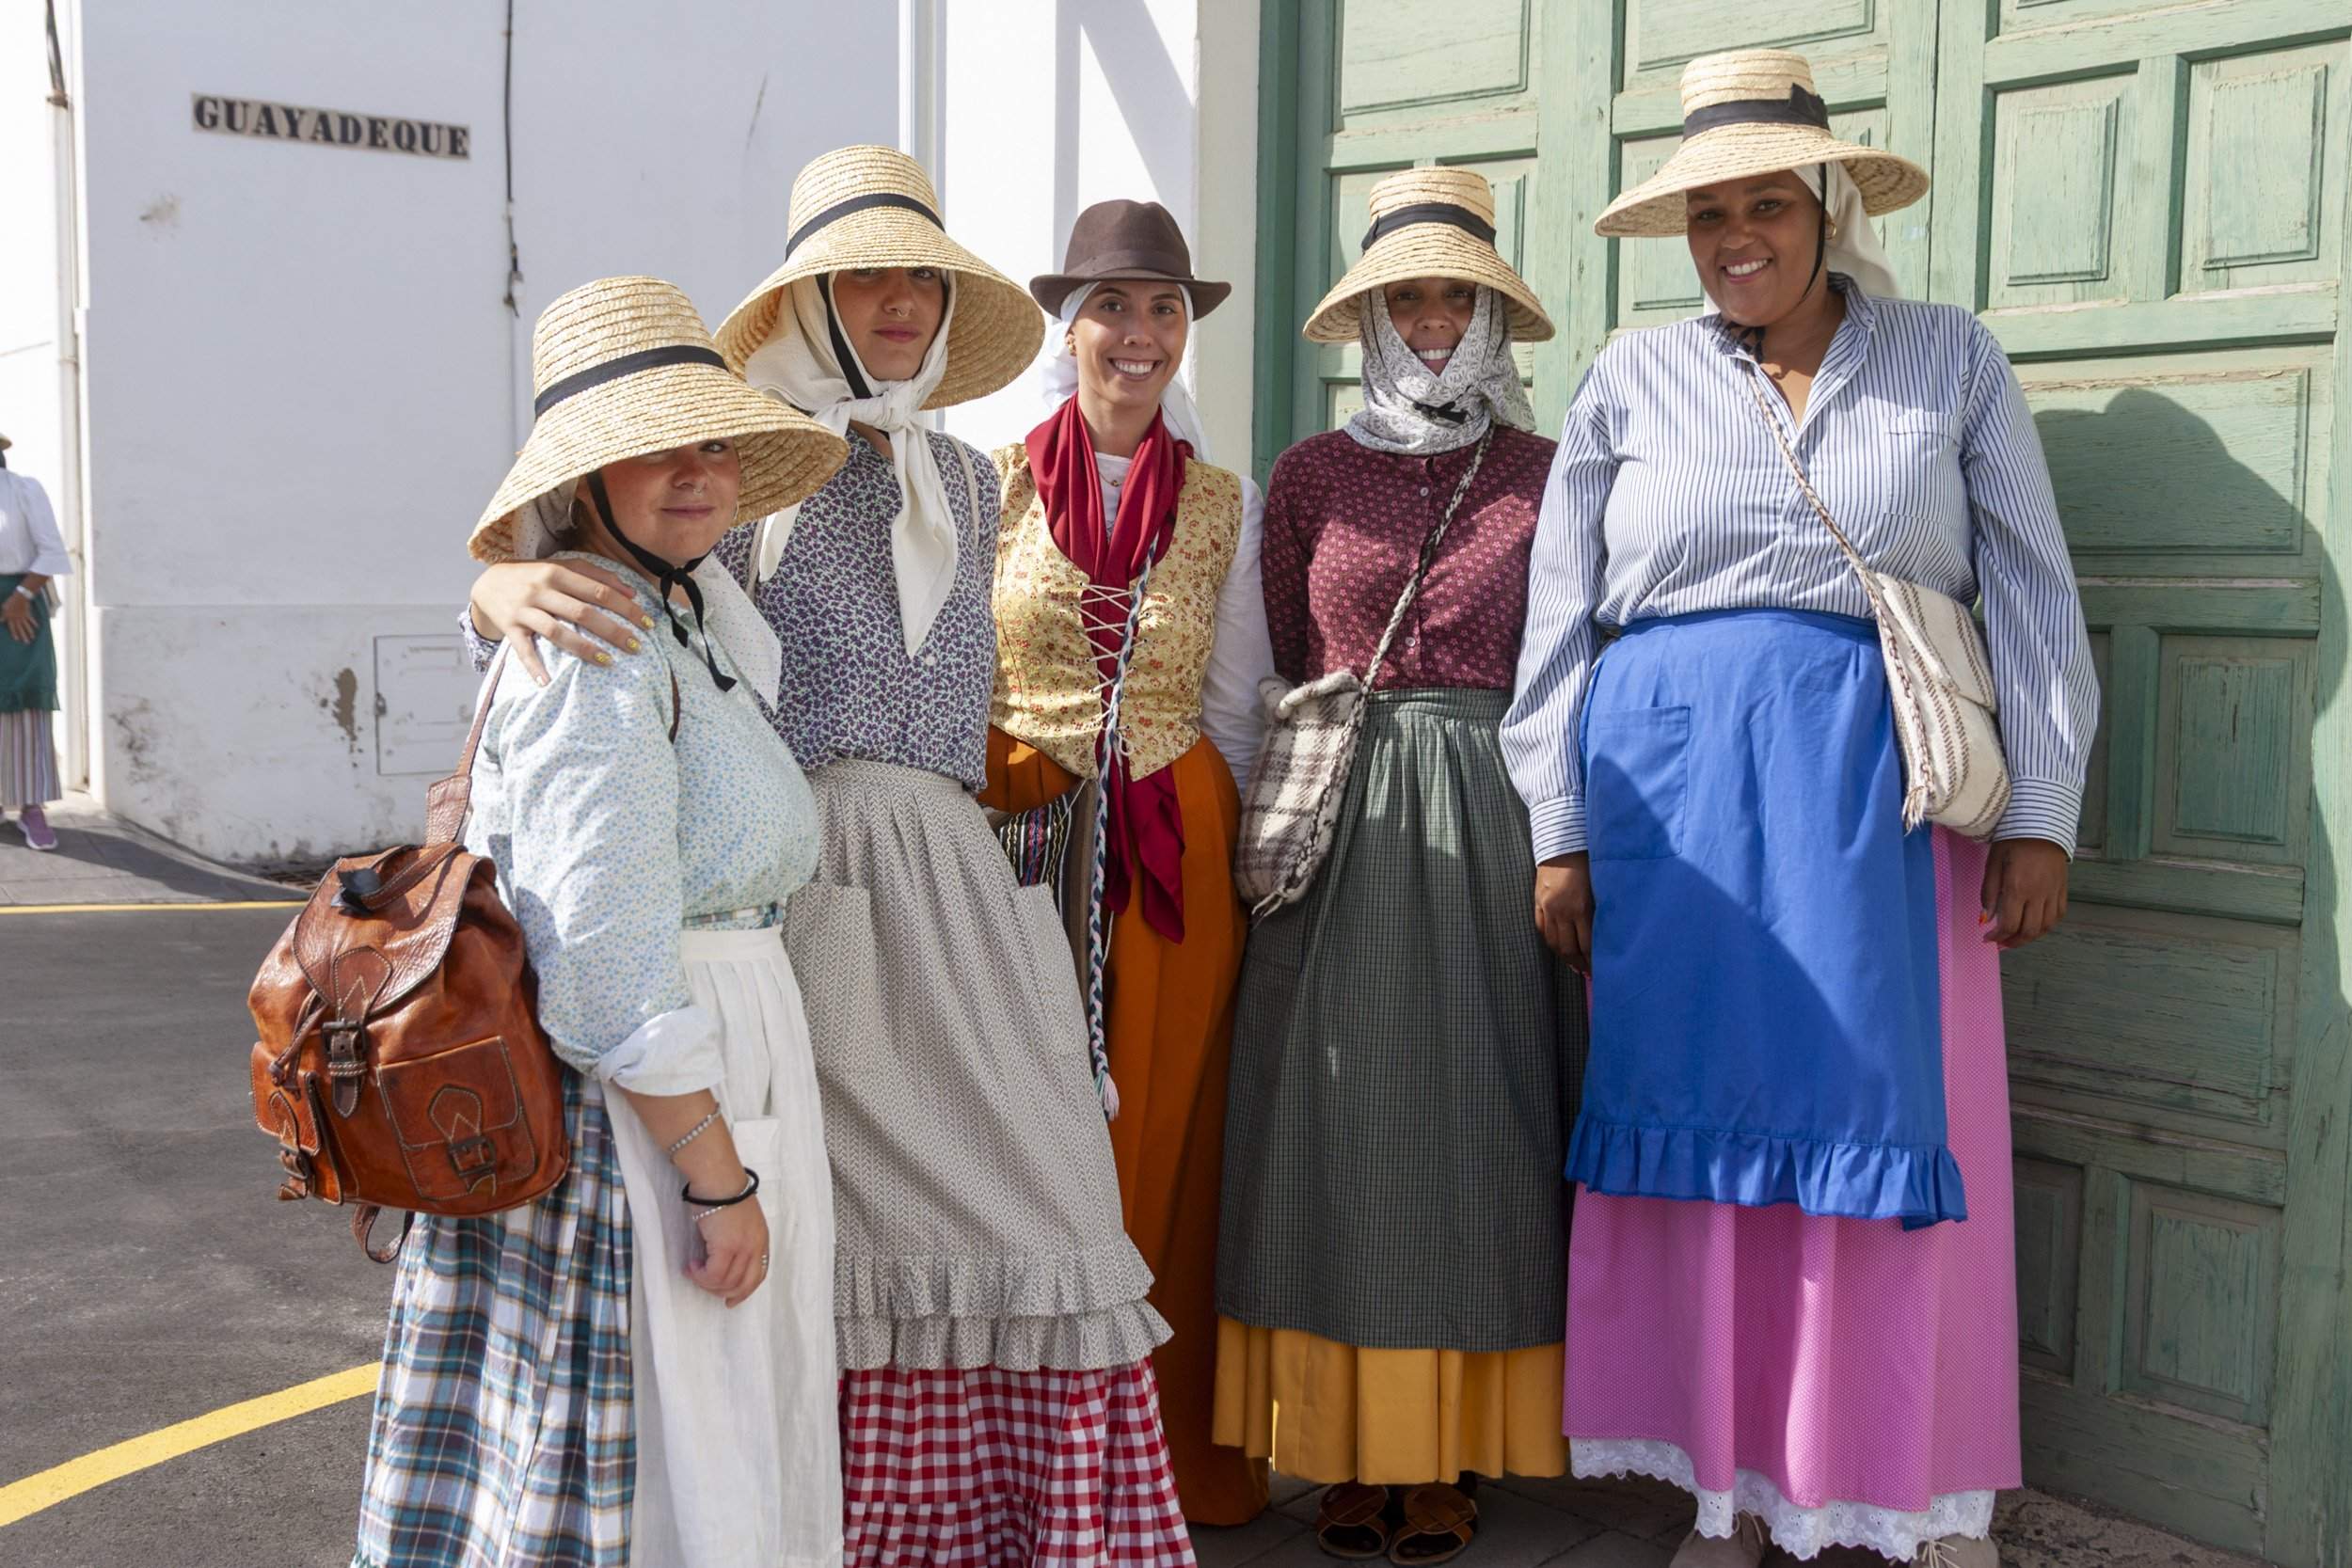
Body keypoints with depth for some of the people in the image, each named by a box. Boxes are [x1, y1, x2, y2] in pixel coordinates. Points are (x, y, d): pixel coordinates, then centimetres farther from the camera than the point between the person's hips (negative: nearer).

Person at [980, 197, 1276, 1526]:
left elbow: (1236, 702, 10)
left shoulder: (1224, 503, 8)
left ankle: (1170, 1440, 19)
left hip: (1174, 859, 1)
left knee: (1163, 1138, 6)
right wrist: (1008, 801, 1)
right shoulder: (993, 484, 4)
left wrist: (1193, 824, 5)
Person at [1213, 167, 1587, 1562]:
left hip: (1492, 820, -1)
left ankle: (1450, 1456, 14)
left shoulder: (1545, 475, 5)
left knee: (1471, 1112, 3)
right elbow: (1285, 666, 10)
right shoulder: (1311, 476, 8)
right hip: (1340, 829, 1)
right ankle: (1352, 1447, 13)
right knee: (1341, 1117, 2)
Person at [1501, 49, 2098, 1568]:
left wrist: (2042, 813, -1)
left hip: (1878, 789, 0)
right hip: (1671, 794, 1)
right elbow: (1562, 617, 7)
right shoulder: (1634, 379, 8)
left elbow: (2033, 596, 6)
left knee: (1895, 1126, 0)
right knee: (1705, 1120, 4)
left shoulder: (1950, 359, 8)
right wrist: (1560, 831, 2)